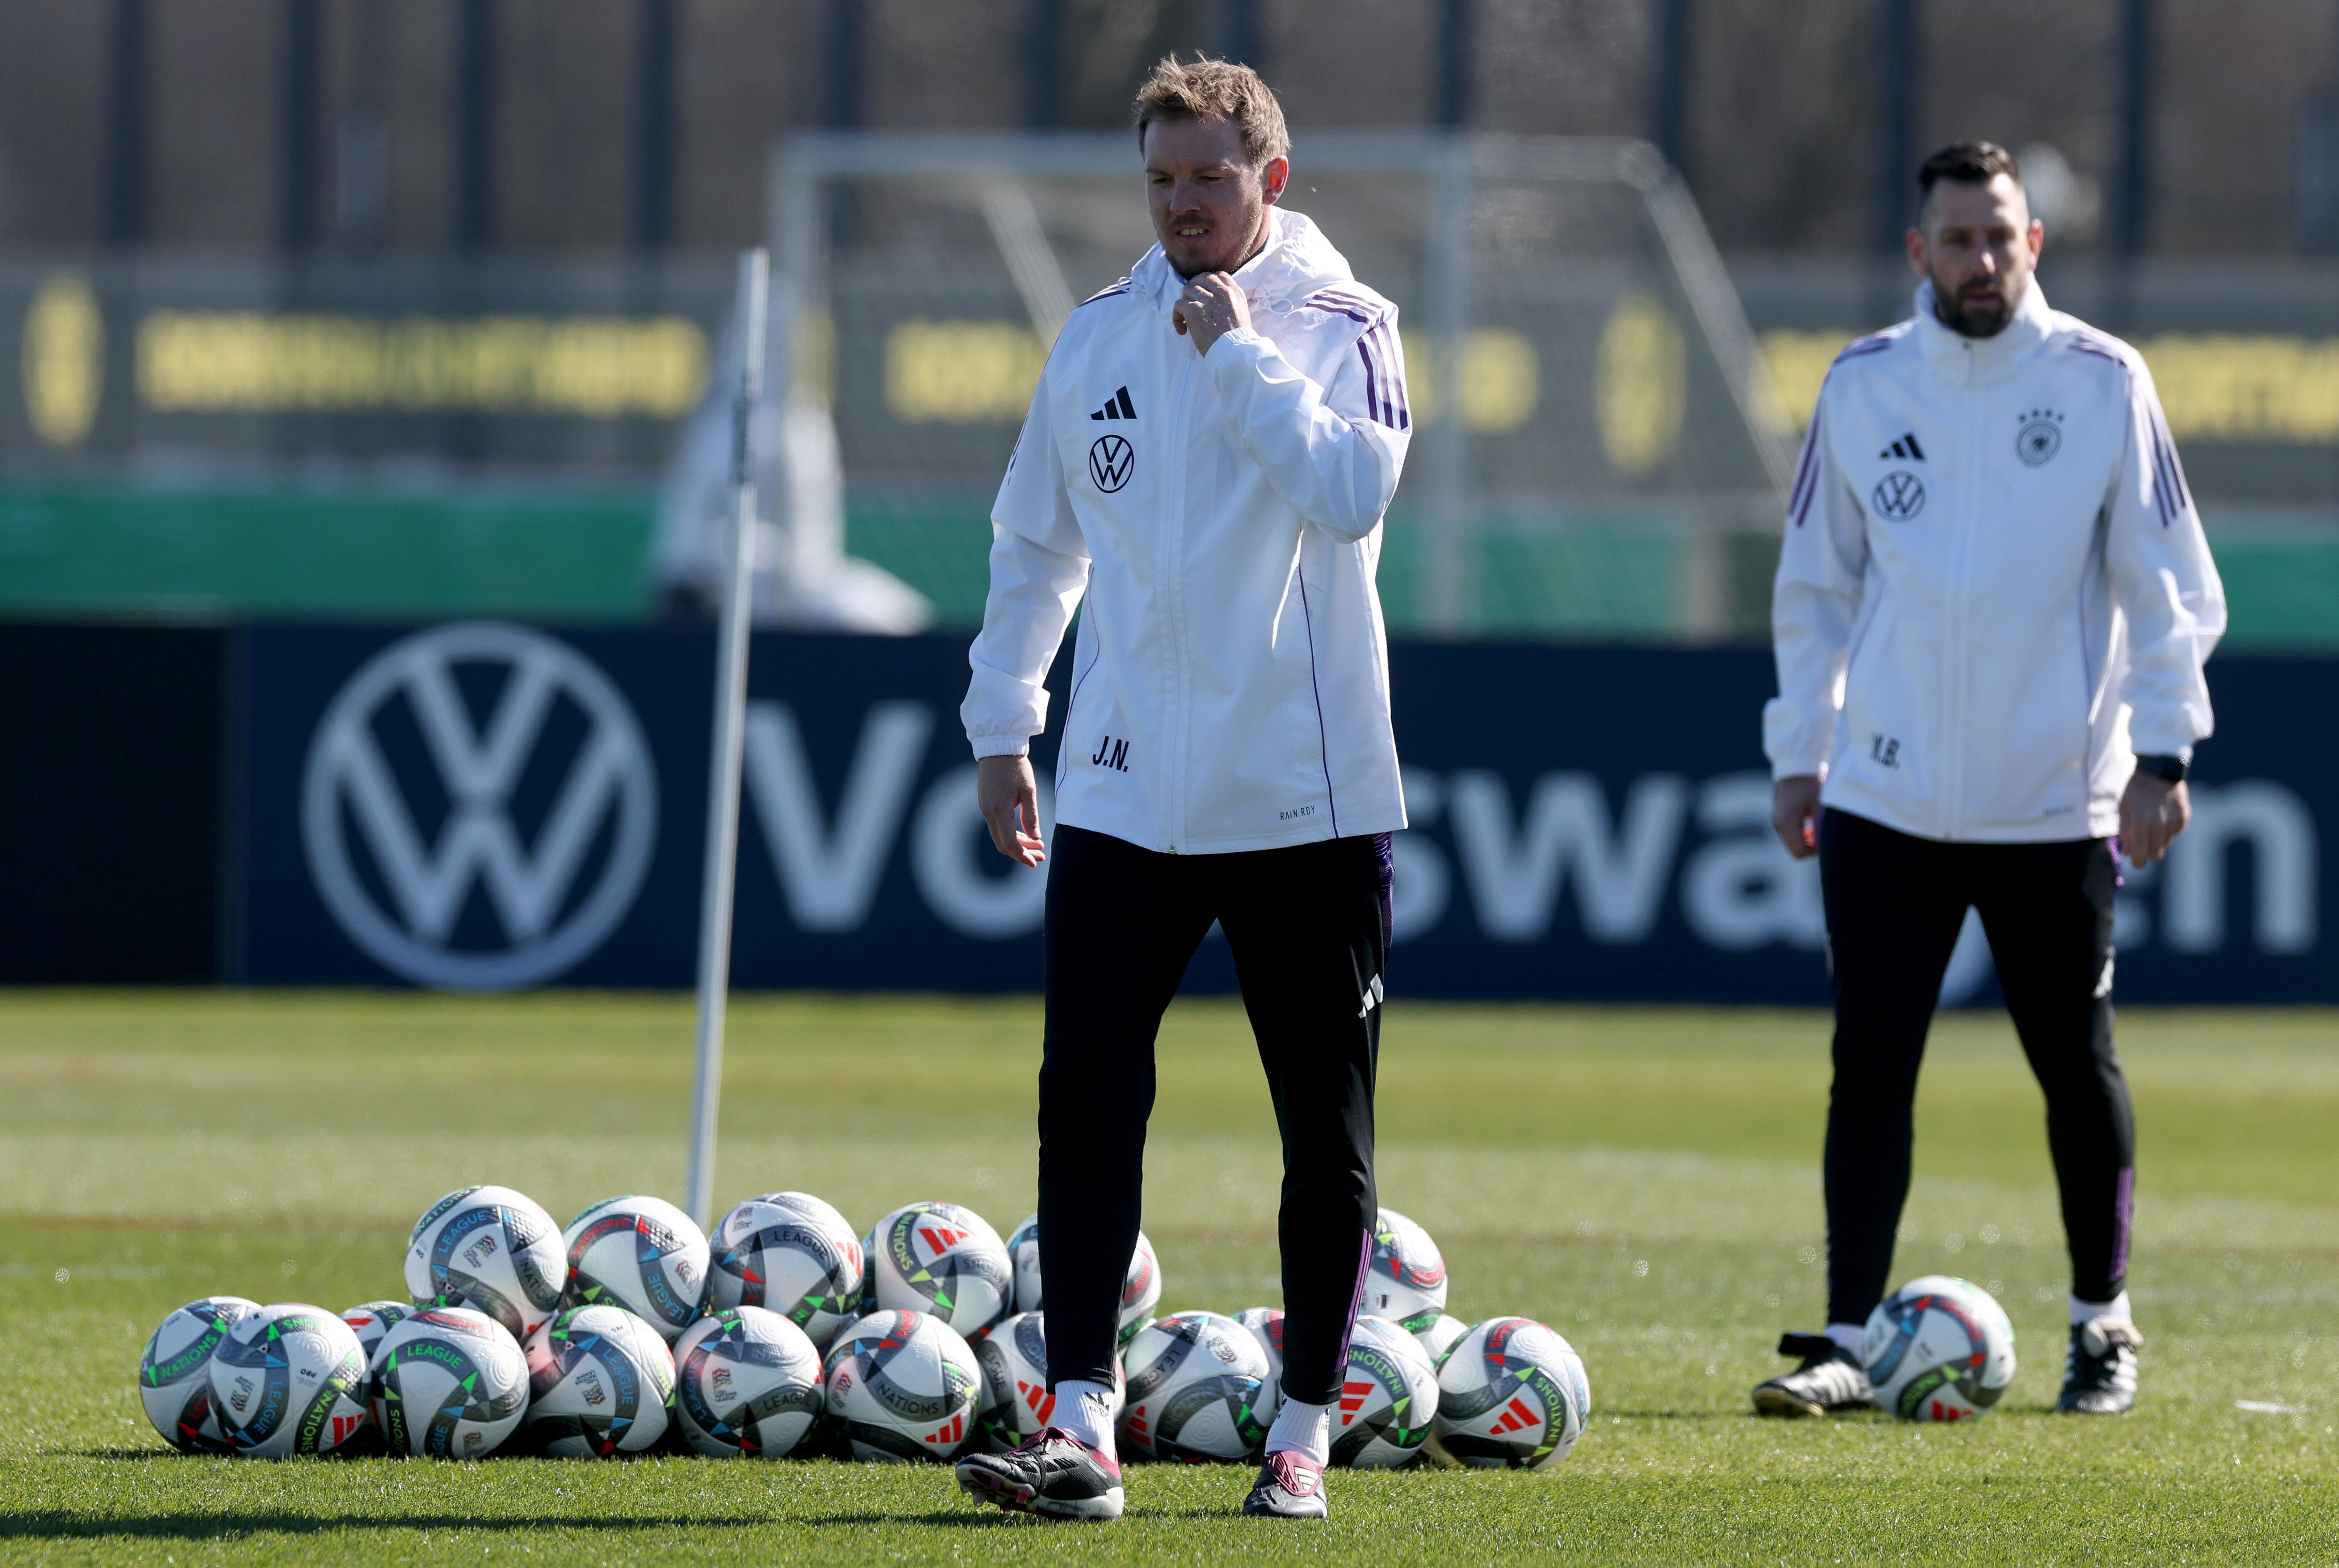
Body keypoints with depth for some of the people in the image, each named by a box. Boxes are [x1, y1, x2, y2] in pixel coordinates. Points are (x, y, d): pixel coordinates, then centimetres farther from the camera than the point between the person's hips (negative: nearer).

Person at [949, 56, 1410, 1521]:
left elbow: (1354, 492, -20)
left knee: (1328, 1127, 5)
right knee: (1088, 1098, -9)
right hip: (1126, 791, 3)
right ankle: (1082, 1428, -11)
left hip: (1310, 793, -3)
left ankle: (1305, 1432, 15)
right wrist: (1004, 725, 16)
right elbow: (1037, 541, 18)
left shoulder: (1342, 327, -2)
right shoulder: (1101, 338, 10)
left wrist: (1241, 354, -17)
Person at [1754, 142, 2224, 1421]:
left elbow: (2165, 584, 1)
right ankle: (1849, 1341, -2)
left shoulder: (2103, 383, -1)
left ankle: (2102, 1328, 22)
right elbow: (1815, 581, 13)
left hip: (2057, 804, -1)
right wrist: (1799, 750, 8)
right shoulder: (1863, 387, 5)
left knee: (2077, 1070, 7)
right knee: (1870, 1067, -4)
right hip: (1888, 799, 1)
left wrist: (2160, 751, -6)